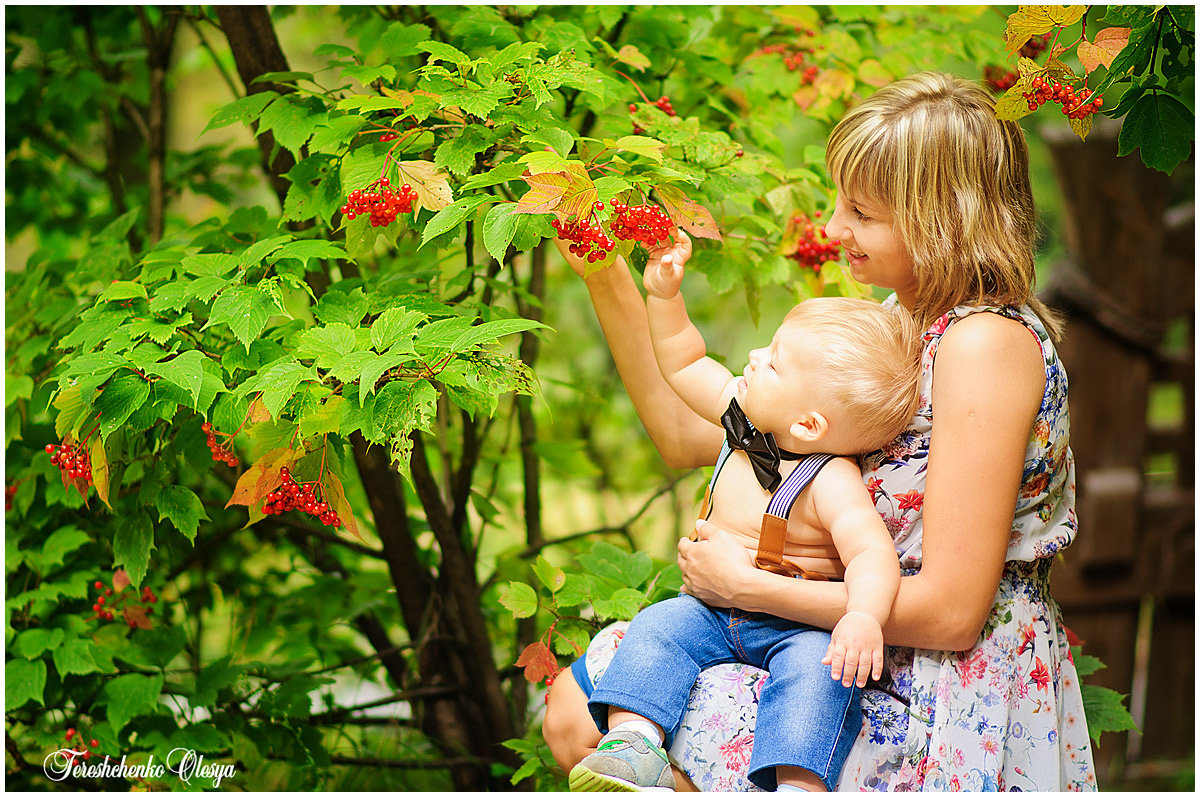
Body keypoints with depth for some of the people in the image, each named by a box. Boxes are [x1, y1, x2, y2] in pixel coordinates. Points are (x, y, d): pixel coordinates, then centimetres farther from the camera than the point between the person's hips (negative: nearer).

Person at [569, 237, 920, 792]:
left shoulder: (831, 483, -22)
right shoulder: (745, 419, 0)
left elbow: (871, 553, -35)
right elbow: (684, 365, 14)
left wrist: (863, 616, -54)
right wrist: (664, 295, 2)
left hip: (799, 626, -7)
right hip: (713, 611, 7)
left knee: (817, 667, -33)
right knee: (659, 627, -16)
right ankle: (633, 738, -29)